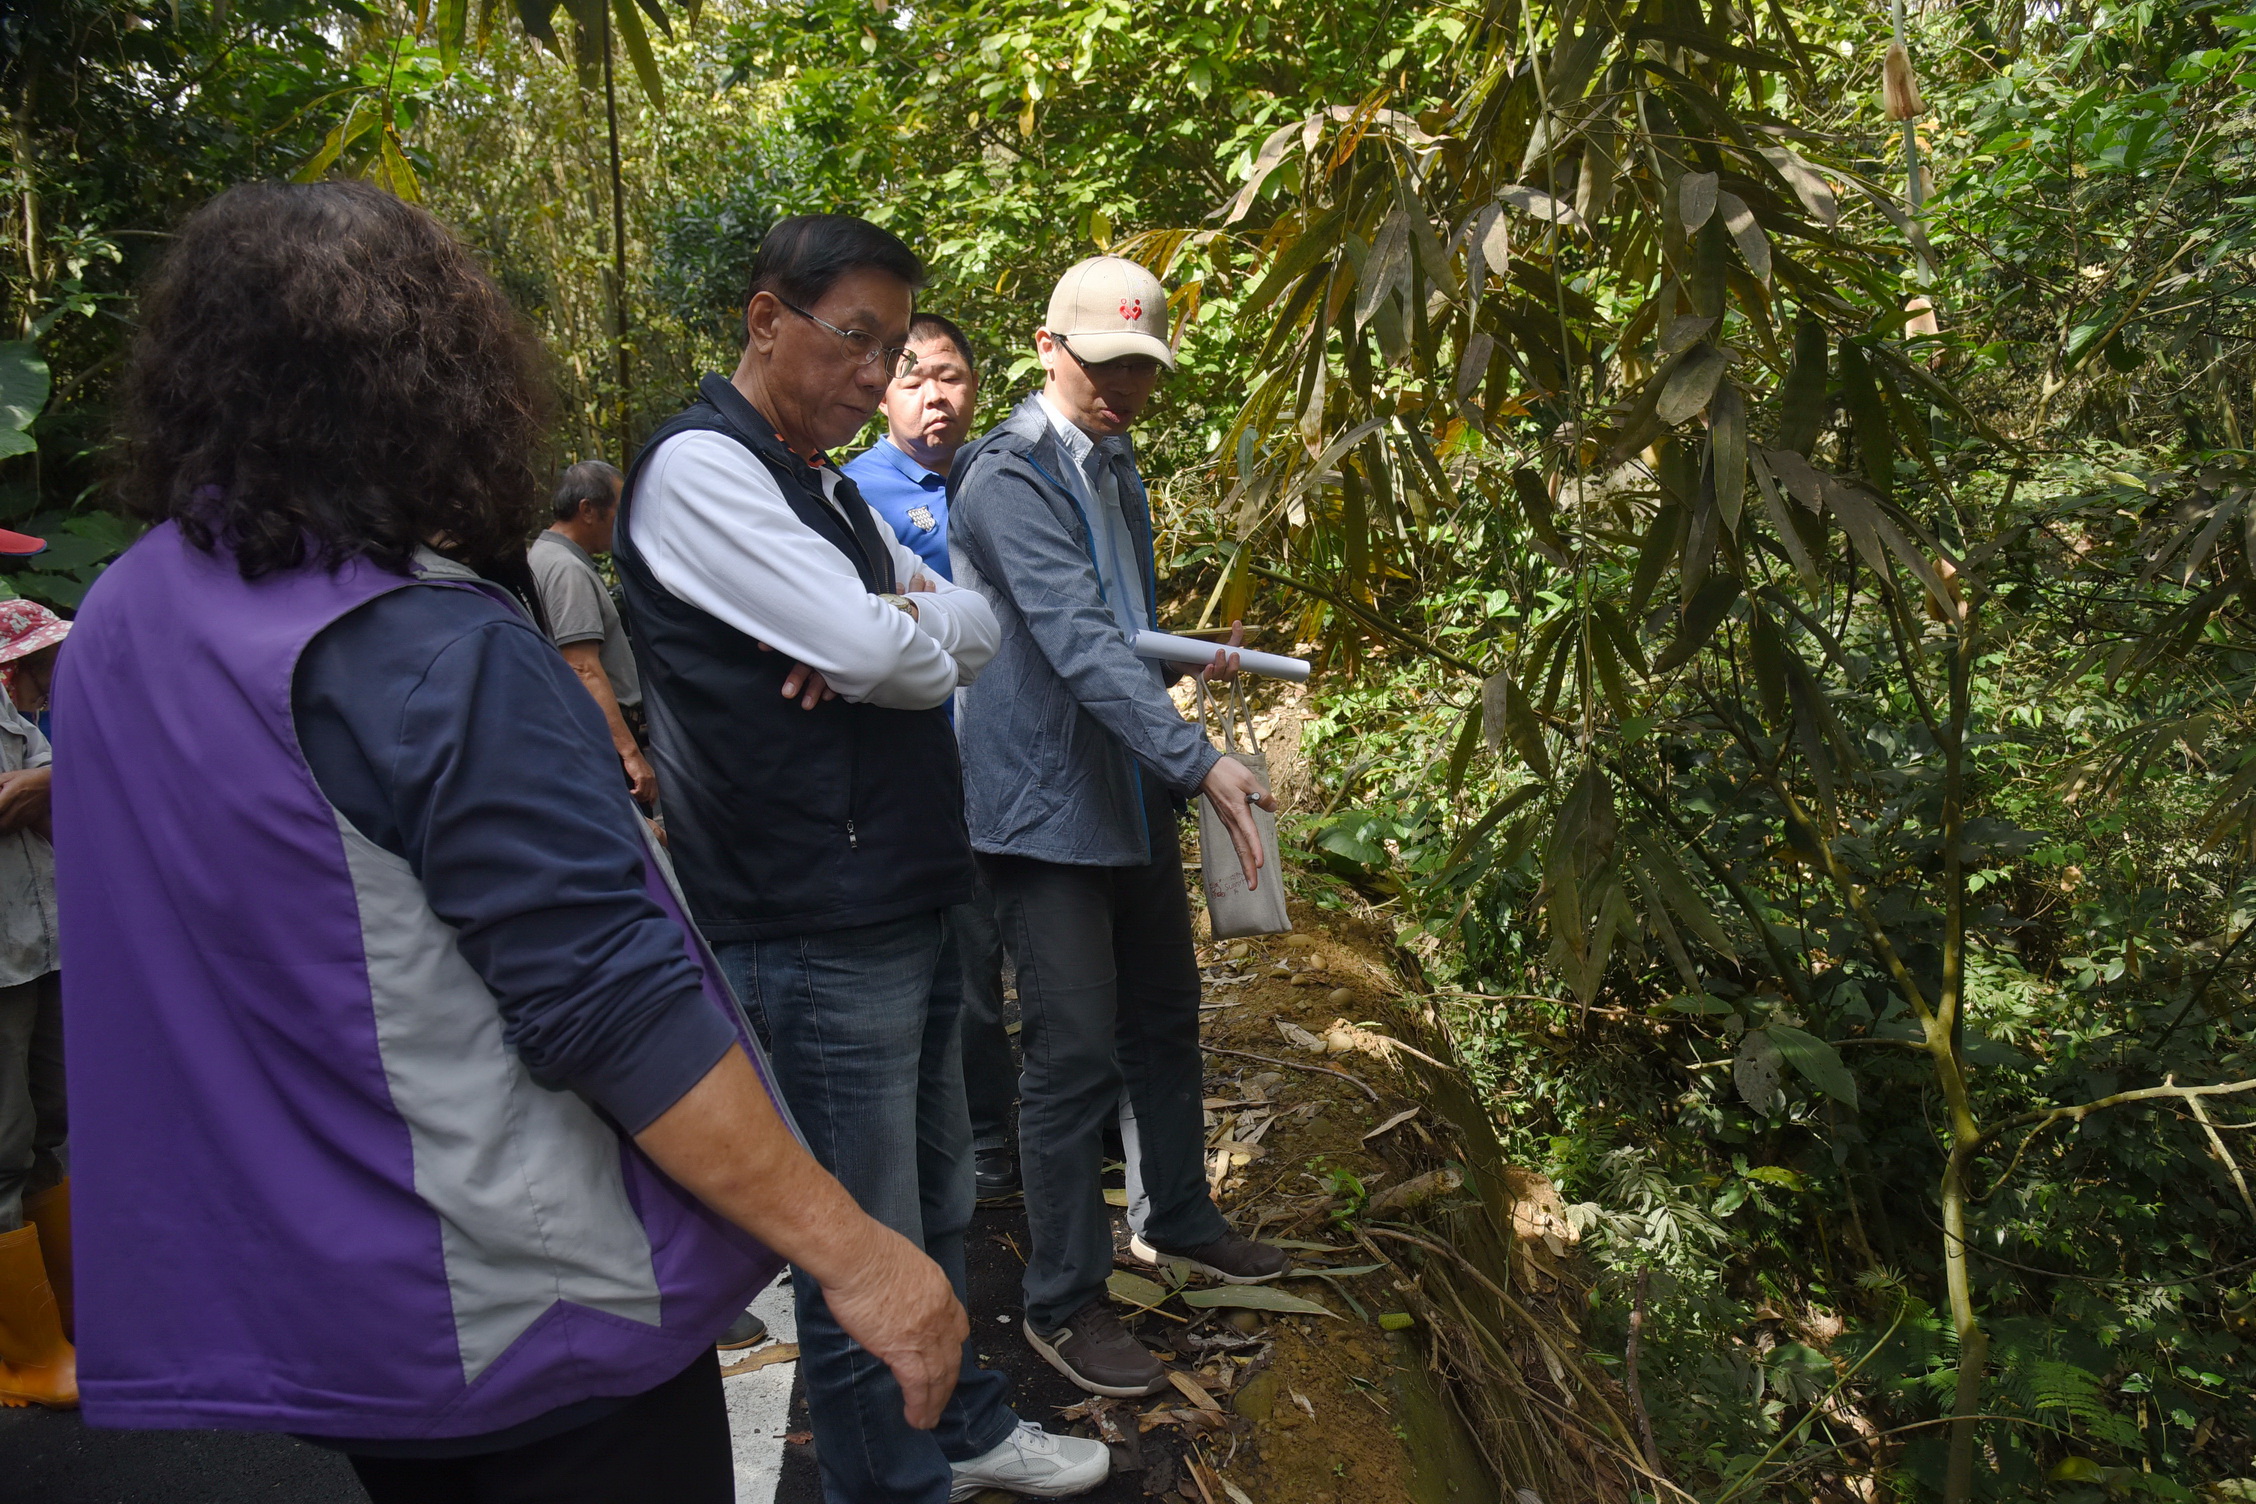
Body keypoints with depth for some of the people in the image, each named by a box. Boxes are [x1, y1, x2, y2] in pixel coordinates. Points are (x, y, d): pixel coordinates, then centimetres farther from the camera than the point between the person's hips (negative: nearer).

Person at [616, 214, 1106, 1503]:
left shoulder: (826, 485, 16)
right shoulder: (700, 467, -13)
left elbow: (979, 631, 11)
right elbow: (882, 655, -22)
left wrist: (893, 623, -10)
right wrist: (916, 632, 0)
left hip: (907, 905, 10)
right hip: (816, 935, -10)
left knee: (937, 1204, 22)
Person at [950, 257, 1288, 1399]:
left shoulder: (1116, 465, 15)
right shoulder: (1010, 476, -16)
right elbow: (1078, 642, -27)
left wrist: (1184, 651, 12)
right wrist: (1199, 760, -31)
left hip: (1133, 791, 9)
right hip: (1046, 803, -9)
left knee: (1165, 1019, 19)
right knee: (1075, 1055, -3)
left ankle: (1174, 1218, 40)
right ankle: (1062, 1301, 14)